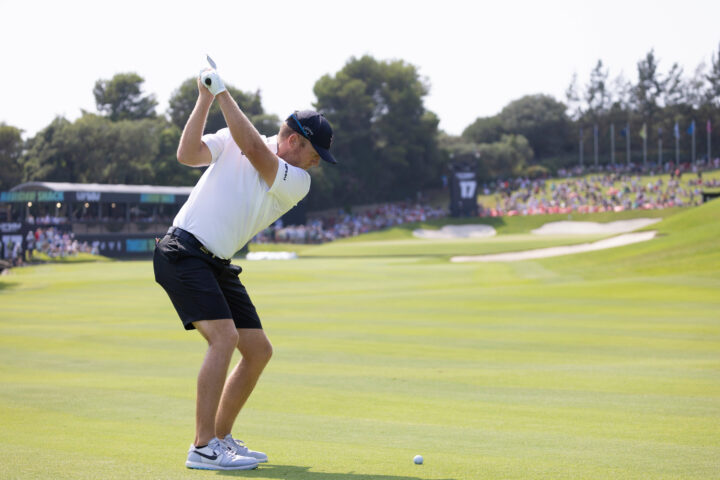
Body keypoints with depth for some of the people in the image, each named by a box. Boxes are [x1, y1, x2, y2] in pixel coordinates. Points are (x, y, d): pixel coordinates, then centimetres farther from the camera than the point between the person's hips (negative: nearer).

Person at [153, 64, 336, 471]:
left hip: (218, 265, 6)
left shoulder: (298, 183, 2)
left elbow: (254, 150, -14)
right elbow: (188, 154, -15)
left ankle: (221, 436, 22)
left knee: (259, 350, 6)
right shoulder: (231, 140, -1)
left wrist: (224, 94, -13)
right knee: (225, 336, -22)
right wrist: (205, 99, -19)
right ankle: (203, 448, -20)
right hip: (183, 251, -6)